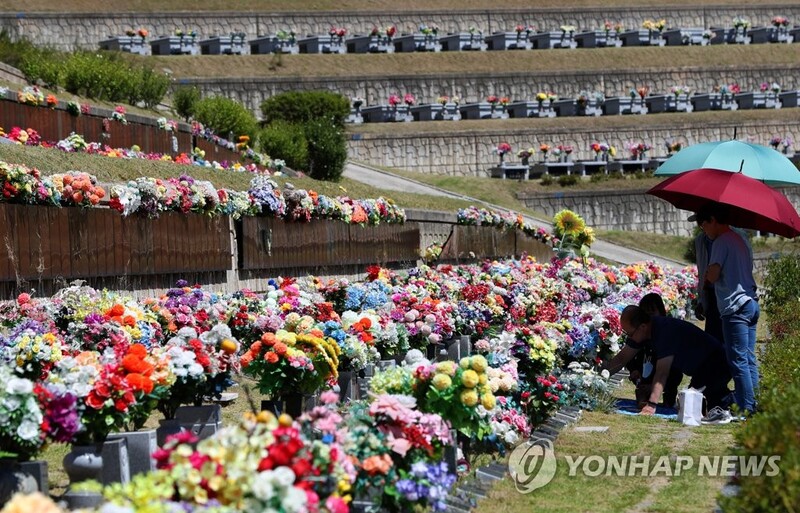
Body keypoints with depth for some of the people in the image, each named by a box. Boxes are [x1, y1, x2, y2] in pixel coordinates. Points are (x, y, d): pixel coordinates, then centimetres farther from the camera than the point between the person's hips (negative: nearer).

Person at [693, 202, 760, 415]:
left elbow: (713, 276, -17)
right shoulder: (739, 240, 19)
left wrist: (707, 273, 5)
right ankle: (754, 407, 11)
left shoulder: (721, 242, -10)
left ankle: (746, 409, -8)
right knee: (749, 359, 10)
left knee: (738, 361, -7)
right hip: (751, 303, 9)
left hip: (735, 307, -9)